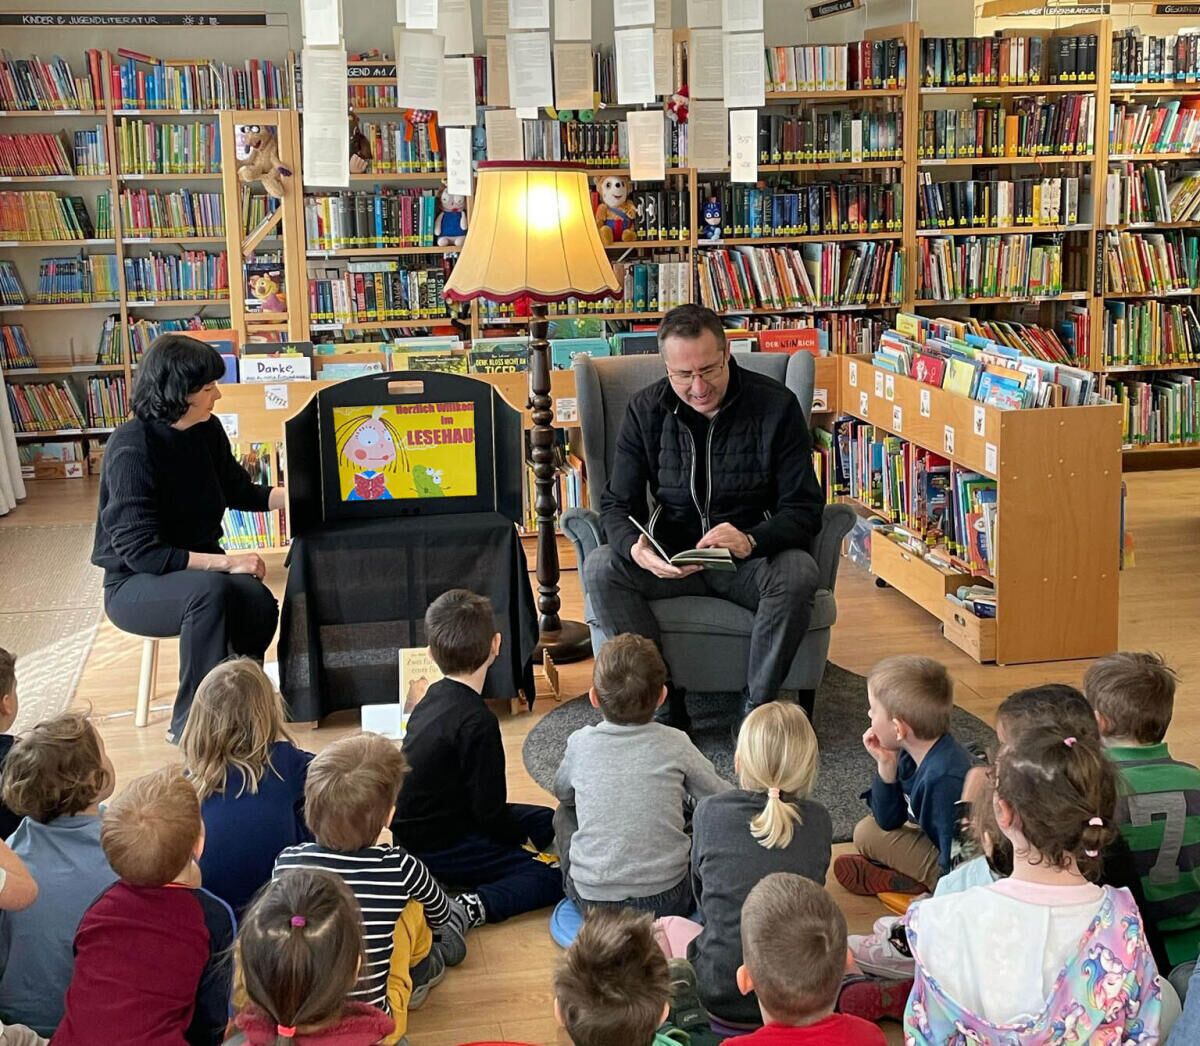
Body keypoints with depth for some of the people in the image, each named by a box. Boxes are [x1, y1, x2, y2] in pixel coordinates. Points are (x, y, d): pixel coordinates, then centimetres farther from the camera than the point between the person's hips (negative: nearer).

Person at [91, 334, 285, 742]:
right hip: (134, 585, -5)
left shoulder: (206, 430, -2)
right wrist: (225, 563, -28)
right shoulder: (131, 448, -22)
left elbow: (239, 490, 16)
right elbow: (141, 551, -25)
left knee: (260, 604, -27)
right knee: (210, 591, -37)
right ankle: (189, 725, -24)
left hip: (198, 566, 6)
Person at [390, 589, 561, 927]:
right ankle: (474, 907, -25)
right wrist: (525, 841, -2)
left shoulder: (435, 696, 3)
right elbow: (490, 811, -20)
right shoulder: (477, 721, -24)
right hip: (438, 848, -9)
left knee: (550, 822, 19)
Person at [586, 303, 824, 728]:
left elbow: (803, 508, -10)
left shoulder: (775, 406, -8)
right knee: (600, 568, -25)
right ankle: (665, 706, -17)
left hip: (752, 556, -2)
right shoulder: (646, 410, -2)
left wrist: (751, 541, -32)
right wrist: (635, 548, -27)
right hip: (670, 558, 2)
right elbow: (617, 504, -2)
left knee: (797, 573, -34)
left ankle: (757, 709, -17)